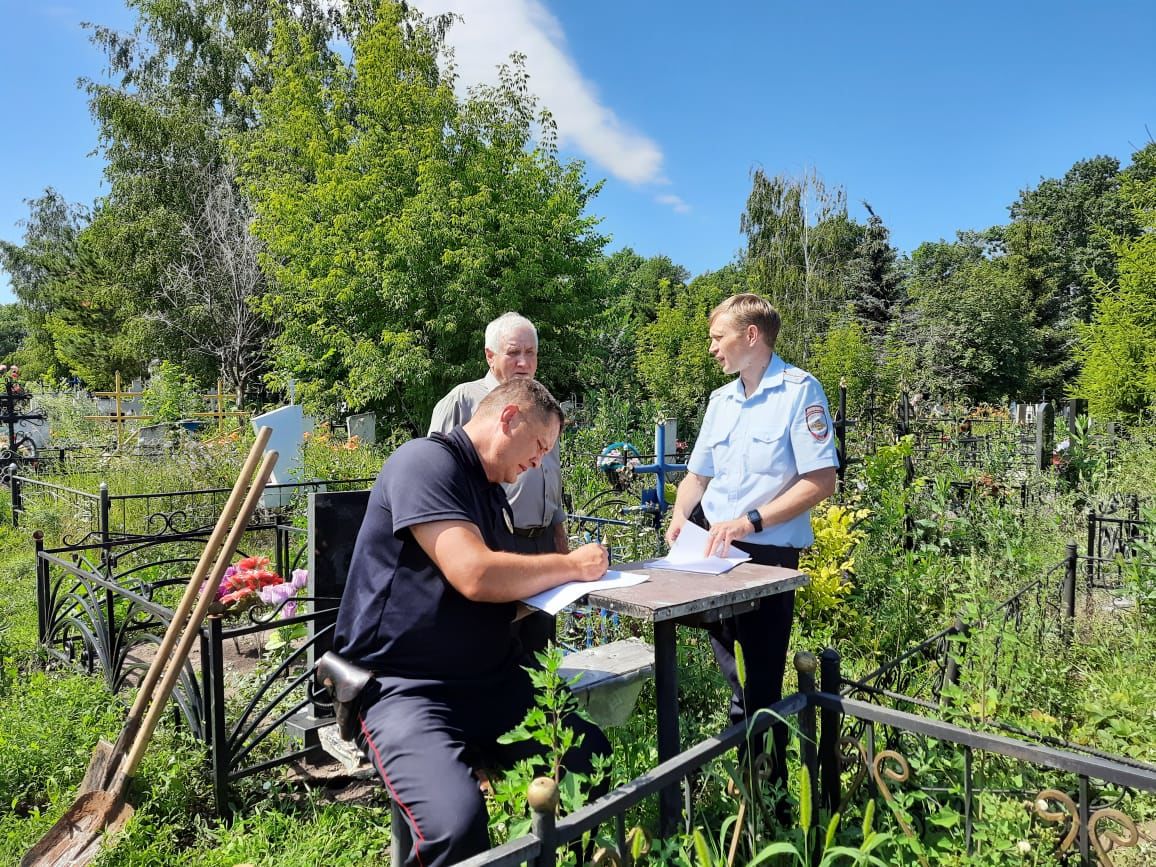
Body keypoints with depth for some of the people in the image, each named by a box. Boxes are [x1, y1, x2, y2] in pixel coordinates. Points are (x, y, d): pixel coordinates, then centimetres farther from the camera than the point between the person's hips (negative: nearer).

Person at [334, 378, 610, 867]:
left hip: (490, 681, 8)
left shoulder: (490, 489, 16)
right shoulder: (426, 462, -13)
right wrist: (571, 566, -11)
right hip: (405, 686, -8)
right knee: (457, 822, -31)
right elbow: (475, 575, -25)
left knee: (597, 761, -7)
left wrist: (563, 578, 5)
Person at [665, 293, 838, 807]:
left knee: (759, 682, 3)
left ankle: (770, 784, 22)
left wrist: (749, 521, -22)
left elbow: (820, 482, -16)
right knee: (732, 677, 16)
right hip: (713, 552, 6)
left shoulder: (800, 391, -9)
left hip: (767, 556, -6)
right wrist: (680, 515, -1)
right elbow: (698, 475, 18)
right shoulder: (721, 399, 12)